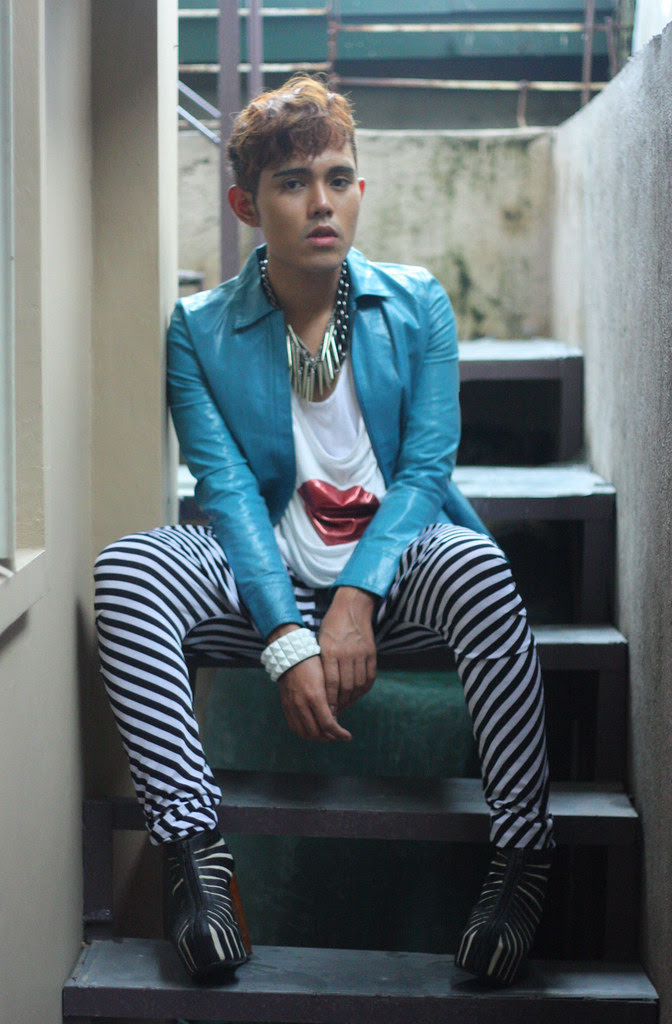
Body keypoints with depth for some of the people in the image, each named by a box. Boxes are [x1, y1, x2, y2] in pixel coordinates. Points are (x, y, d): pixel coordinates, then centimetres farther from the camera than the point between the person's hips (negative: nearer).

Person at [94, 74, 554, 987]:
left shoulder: (417, 304, 4)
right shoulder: (199, 330, 2)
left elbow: (424, 468, -3)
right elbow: (229, 490, -7)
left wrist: (356, 599, -19)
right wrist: (287, 639, -21)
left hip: (393, 574, 0)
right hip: (267, 583, 1)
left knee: (476, 564, -36)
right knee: (125, 569, -28)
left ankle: (523, 854, -26)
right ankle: (194, 851, -26)